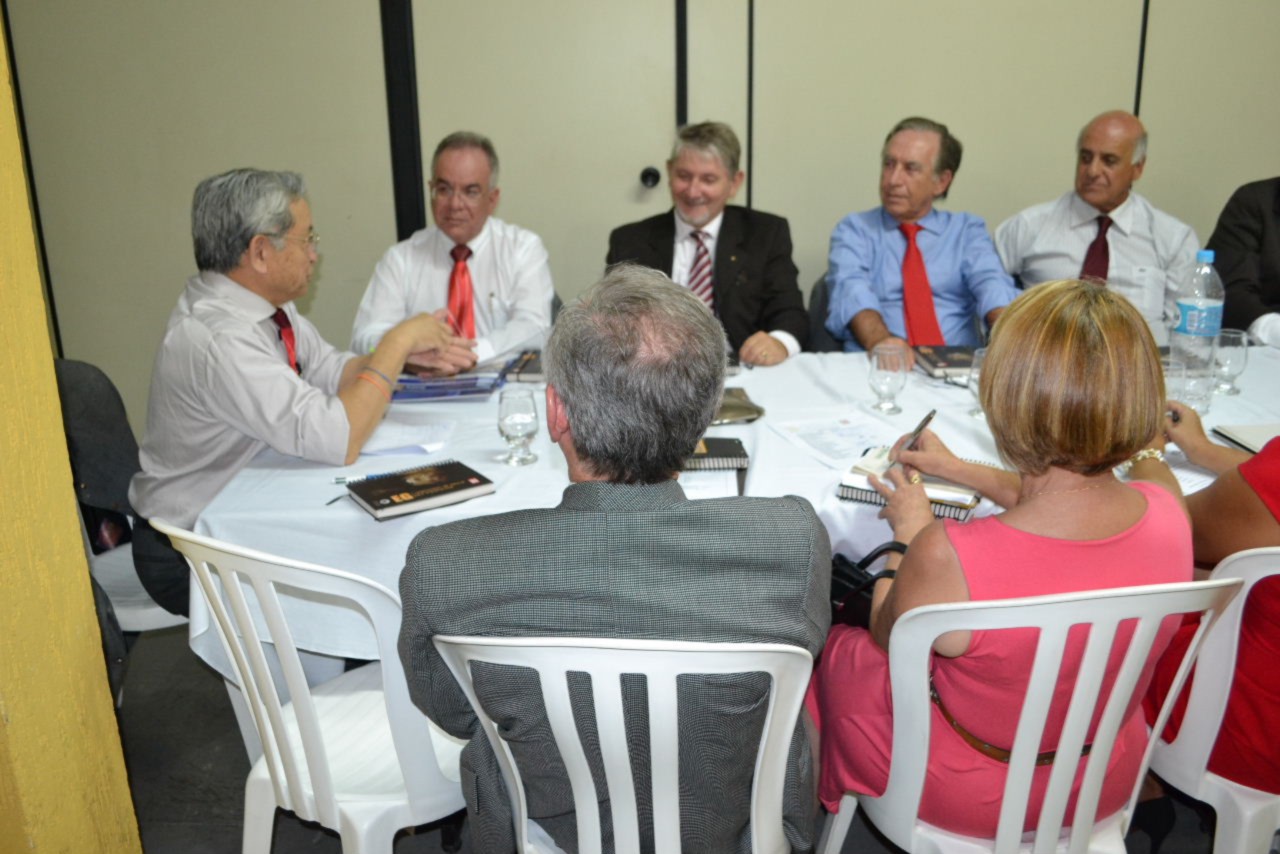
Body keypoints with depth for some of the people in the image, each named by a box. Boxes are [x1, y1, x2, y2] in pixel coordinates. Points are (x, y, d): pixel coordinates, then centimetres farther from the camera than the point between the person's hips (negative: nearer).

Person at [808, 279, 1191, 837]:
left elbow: (889, 643, -16)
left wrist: (908, 537, -2)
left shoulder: (948, 558, -41)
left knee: (837, 645, 25)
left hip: (968, 799, -5)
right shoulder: (1166, 509, -23)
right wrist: (959, 470, 15)